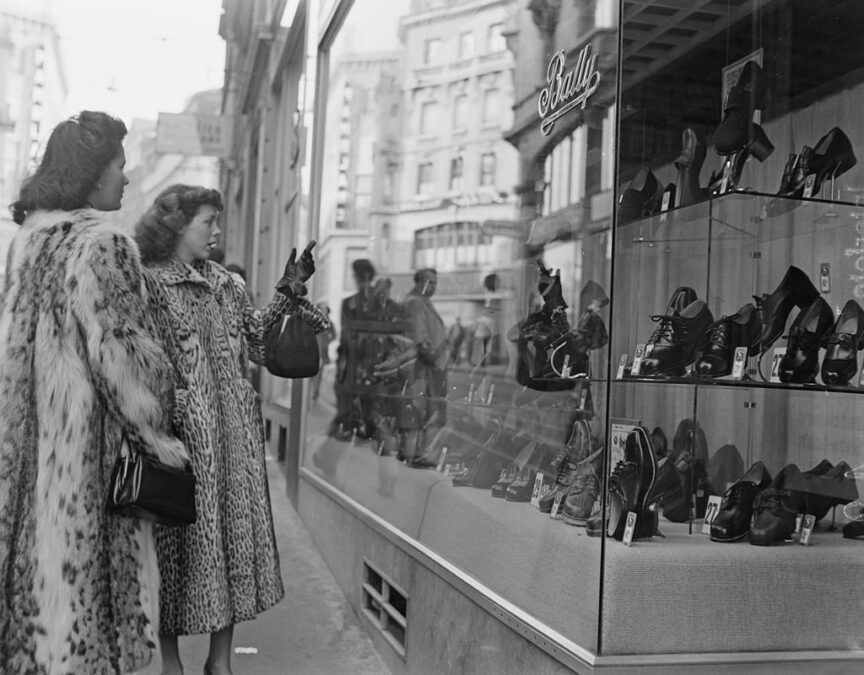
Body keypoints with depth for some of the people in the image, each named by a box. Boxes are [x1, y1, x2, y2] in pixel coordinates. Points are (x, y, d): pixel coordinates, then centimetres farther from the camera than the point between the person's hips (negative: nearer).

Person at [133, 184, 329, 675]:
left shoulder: (228, 285, 13)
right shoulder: (146, 284, -4)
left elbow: (257, 341, 14)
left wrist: (289, 294, 9)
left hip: (233, 434, 6)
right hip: (178, 434, -5)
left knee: (235, 533, 8)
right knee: (179, 542, 3)